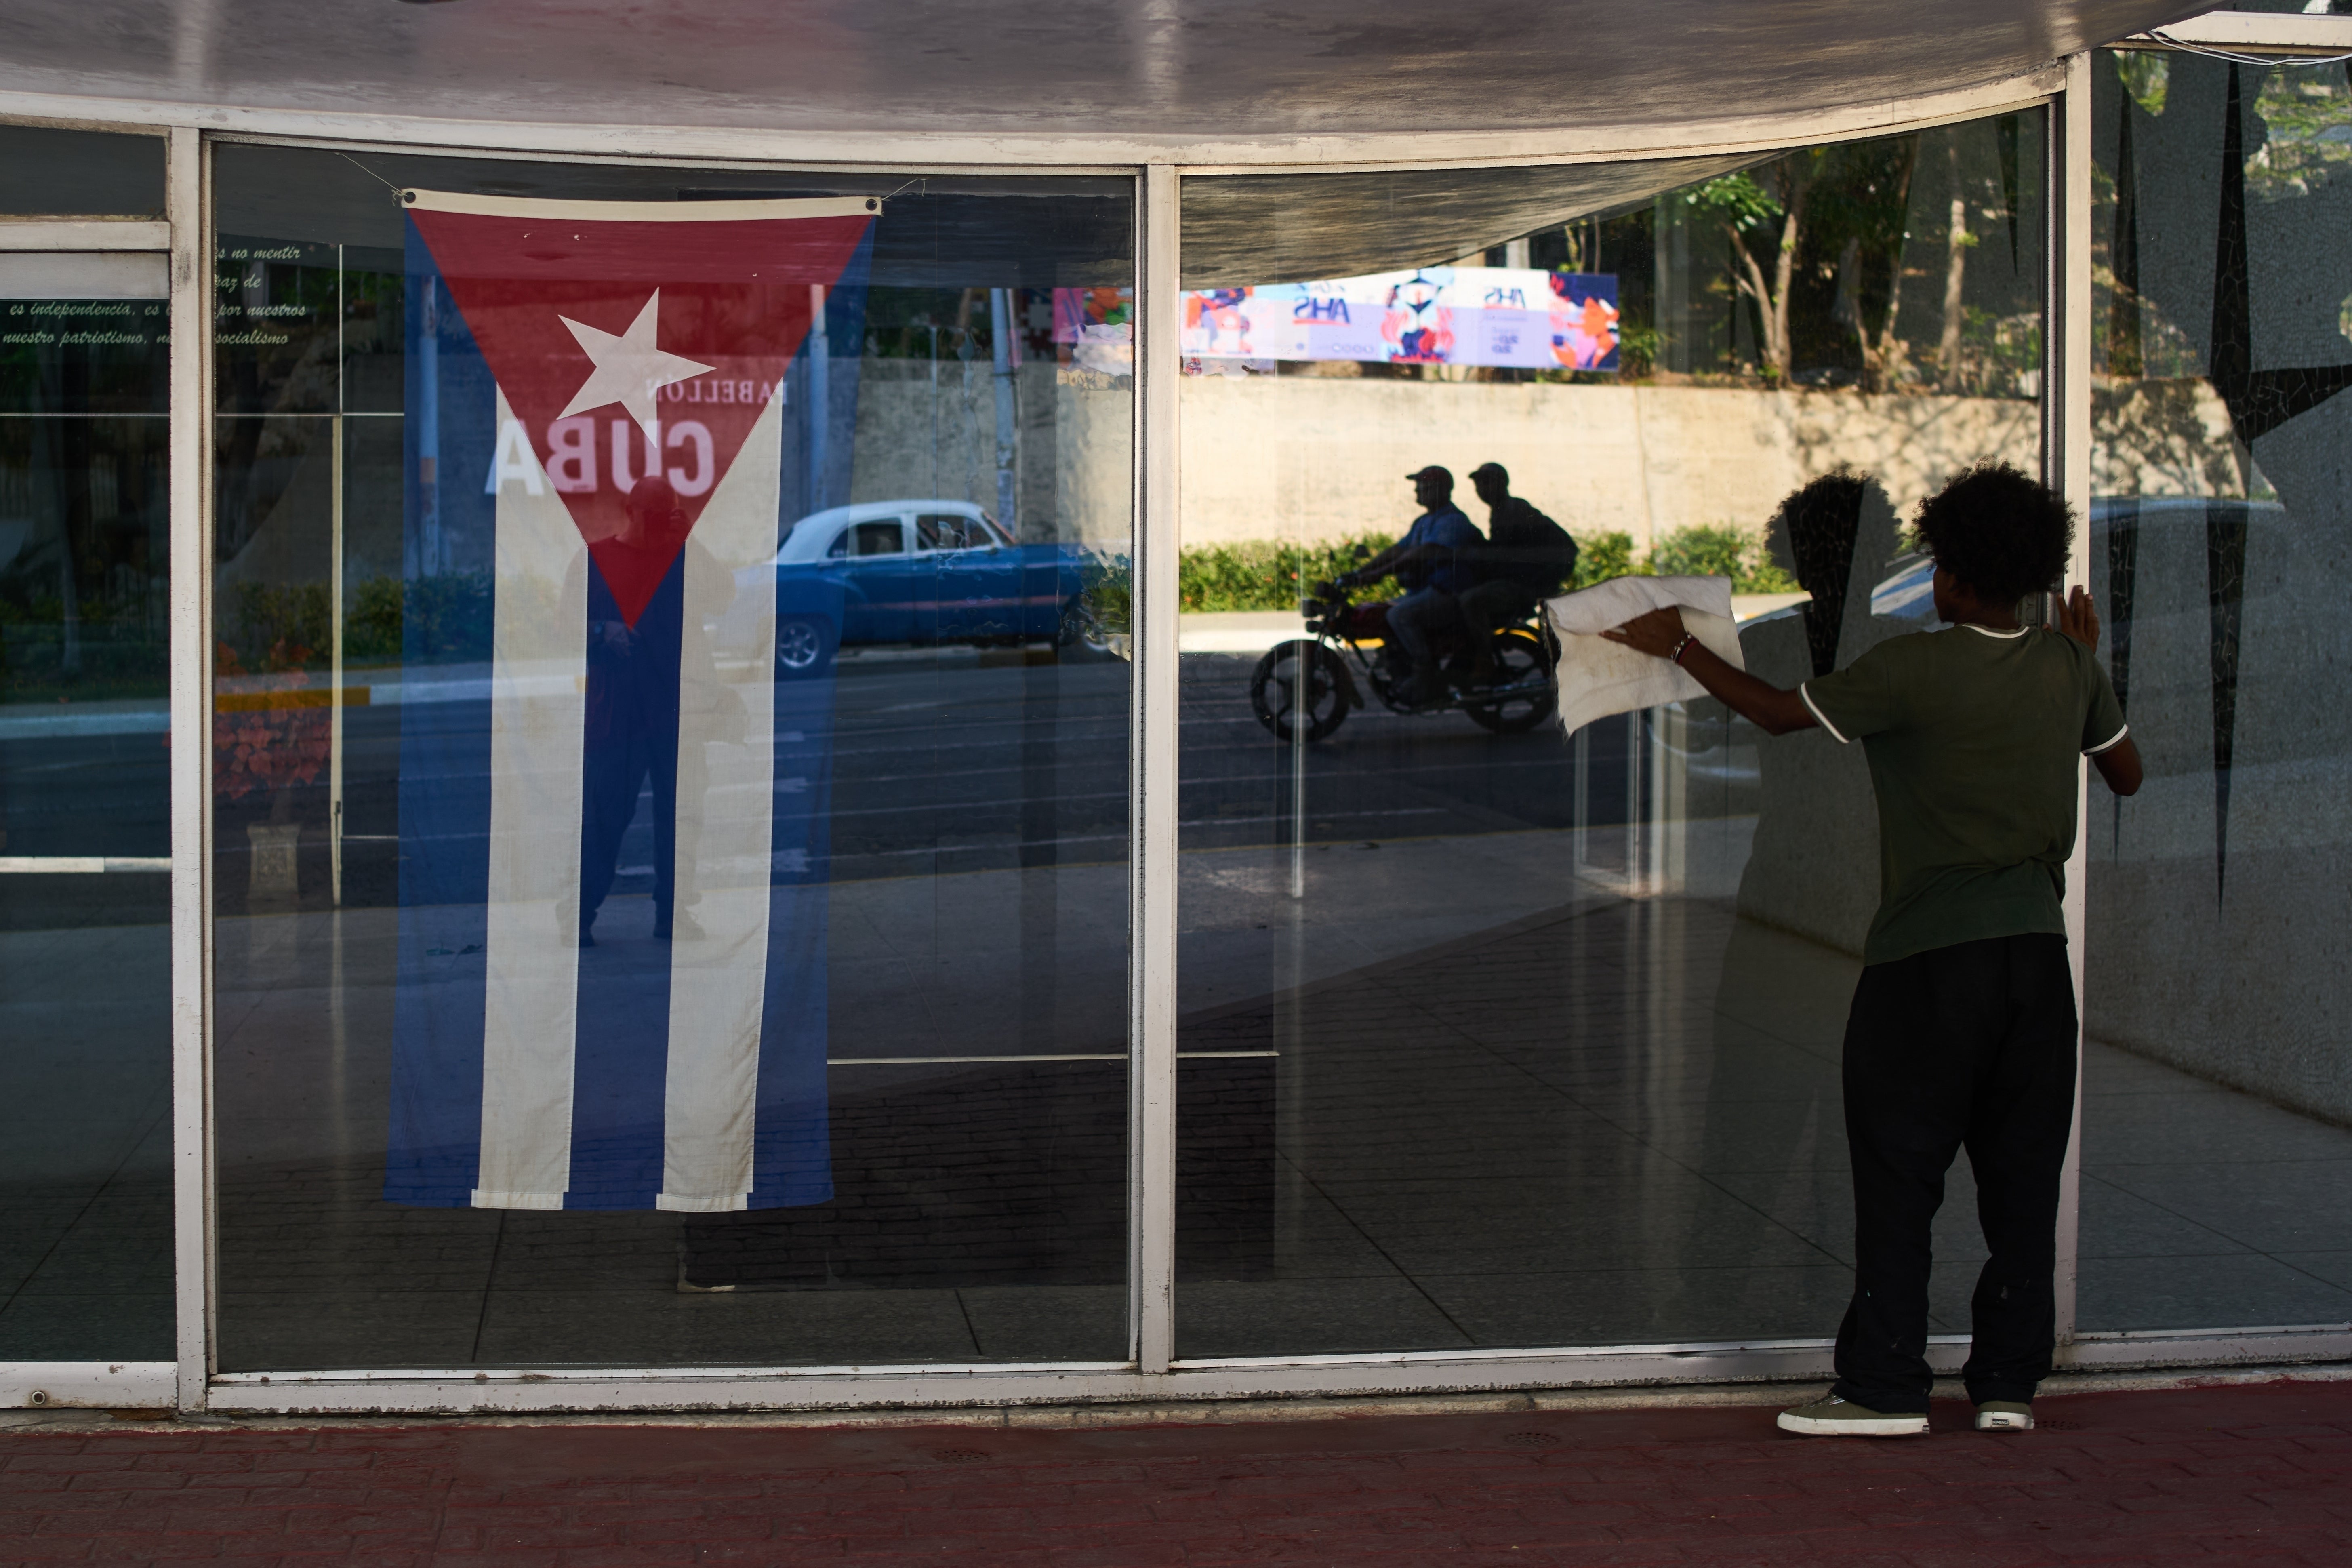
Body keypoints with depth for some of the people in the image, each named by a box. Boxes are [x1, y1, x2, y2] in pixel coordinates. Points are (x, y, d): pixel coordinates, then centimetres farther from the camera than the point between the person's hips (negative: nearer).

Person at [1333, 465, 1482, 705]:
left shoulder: (1453, 522, -14)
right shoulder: (1424, 522, 20)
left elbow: (1423, 554, -26)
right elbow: (1398, 550, 18)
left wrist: (1380, 573, -31)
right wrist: (1358, 573, 8)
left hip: (1445, 595, -11)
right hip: (1421, 593, 11)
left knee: (1399, 615, -31)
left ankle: (1427, 675, -24)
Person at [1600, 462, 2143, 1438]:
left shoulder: (1913, 670, -12)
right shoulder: (2070, 668, 5)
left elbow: (1781, 714, -3)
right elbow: (2127, 773, 21)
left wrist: (1680, 650, 9)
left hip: (1929, 954, -5)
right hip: (2036, 946, 5)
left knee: (1899, 1173, 1)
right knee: (2021, 1173, 9)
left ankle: (1885, 1386, 2)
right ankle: (2009, 1381, 13)